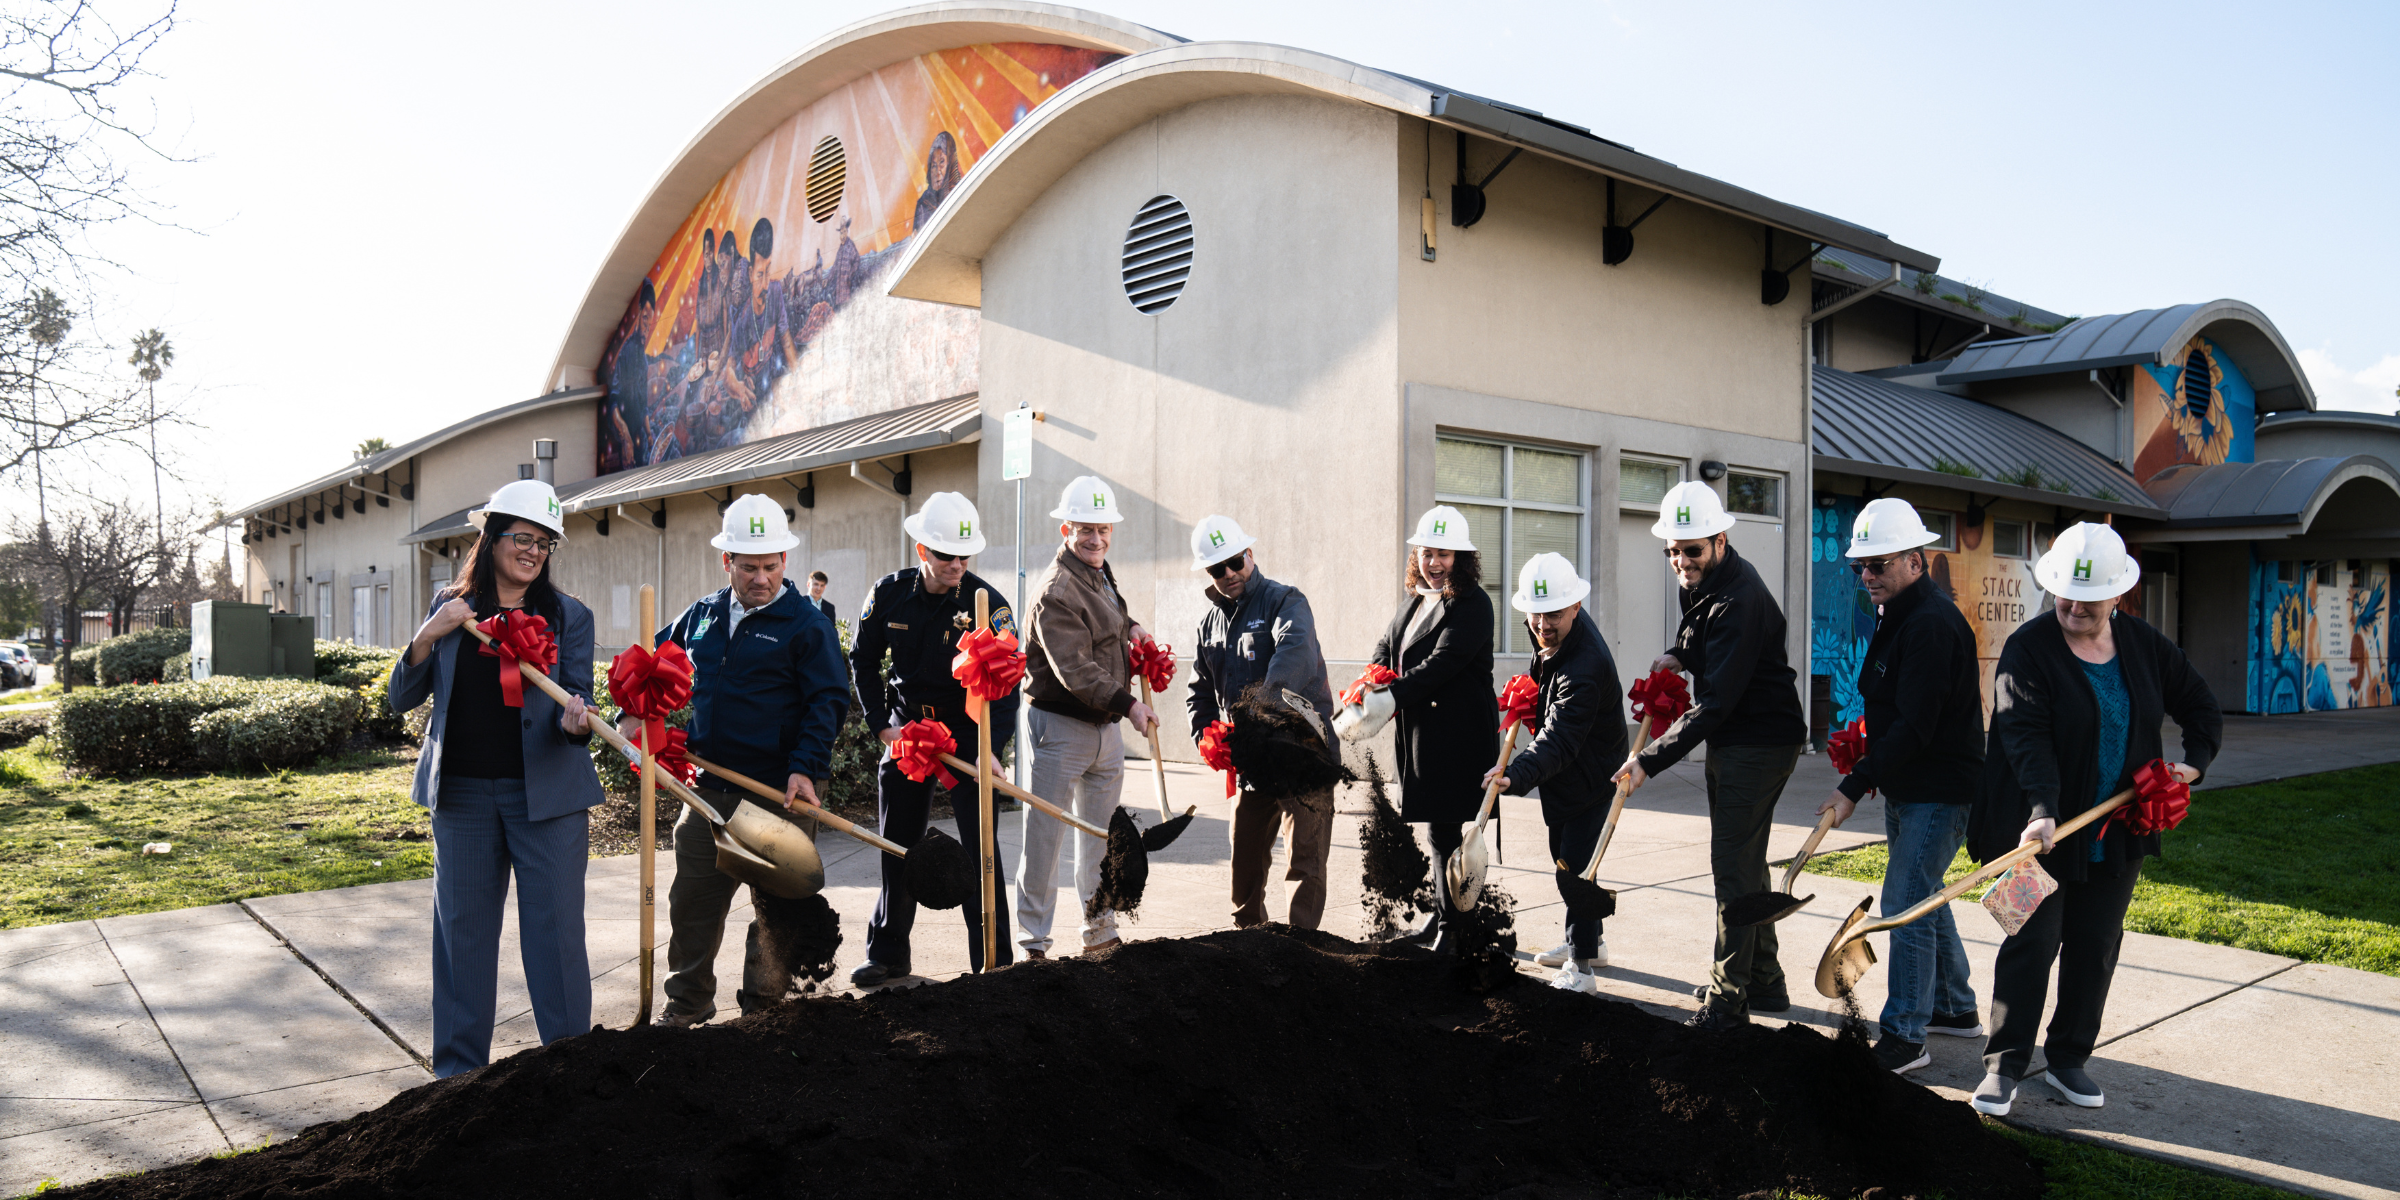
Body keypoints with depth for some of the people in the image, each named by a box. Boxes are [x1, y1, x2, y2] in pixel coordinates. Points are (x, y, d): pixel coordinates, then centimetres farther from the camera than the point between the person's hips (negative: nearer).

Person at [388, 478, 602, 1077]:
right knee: (461, 931, 11)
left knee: (555, 931, 0)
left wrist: (576, 718, -26)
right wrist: (427, 637, -10)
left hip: (546, 792, -2)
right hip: (461, 792, 2)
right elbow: (402, 698, 6)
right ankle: (458, 1072, 26)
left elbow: (576, 700, -2)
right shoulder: (449, 606, 8)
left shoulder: (569, 616, 3)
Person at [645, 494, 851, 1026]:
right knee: (692, 900, 11)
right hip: (709, 787, 5)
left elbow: (828, 701, -10)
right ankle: (687, 1002, 27)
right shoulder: (702, 615, 10)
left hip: (779, 791, -4)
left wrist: (805, 768, -20)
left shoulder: (806, 624, -6)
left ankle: (763, 1005, 21)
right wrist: (638, 712, 14)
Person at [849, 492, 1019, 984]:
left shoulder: (986, 601, -15)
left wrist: (990, 748, -29)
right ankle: (888, 954, 25)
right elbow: (863, 659, 7)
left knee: (980, 846, -4)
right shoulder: (890, 593, -5)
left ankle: (993, 961, 6)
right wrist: (881, 724, -1)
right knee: (896, 845, 11)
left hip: (966, 731, -3)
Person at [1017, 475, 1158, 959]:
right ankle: (1032, 941, 11)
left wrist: (1128, 628, 12)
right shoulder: (1056, 592, -19)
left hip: (1105, 726, 9)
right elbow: (1073, 670, -26)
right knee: (1045, 835, 0)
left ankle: (1100, 931, 28)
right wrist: (1128, 704, -32)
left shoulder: (1101, 573, 10)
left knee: (1101, 835, 16)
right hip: (1061, 727, -9)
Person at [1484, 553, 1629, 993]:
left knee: (1575, 865, -13)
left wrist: (1517, 775, -58)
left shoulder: (1585, 666, -36)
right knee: (1563, 856, 20)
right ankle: (1588, 942, 38)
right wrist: (1531, 695, 8)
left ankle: (1581, 966, -2)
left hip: (1590, 778, -10)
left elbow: (1558, 739, -45)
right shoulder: (1558, 634, -8)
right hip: (1565, 775, 10)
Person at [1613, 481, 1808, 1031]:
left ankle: (1728, 999, -2)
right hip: (1732, 742, 10)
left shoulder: (1739, 600, -25)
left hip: (1759, 744, -10)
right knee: (1745, 862, 16)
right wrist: (1678, 656, 3)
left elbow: (1716, 702, -29)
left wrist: (1651, 760, -30)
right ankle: (1765, 983, 28)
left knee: (1733, 862, -9)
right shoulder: (1704, 582, 6)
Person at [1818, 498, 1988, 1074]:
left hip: (1941, 789, -10)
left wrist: (1854, 787, -24)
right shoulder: (1896, 615, 11)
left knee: (1905, 902, -8)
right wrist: (1865, 761, 8)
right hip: (1906, 787, 10)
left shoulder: (1933, 623, -21)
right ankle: (1955, 1007, 34)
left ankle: (1905, 1037, -1)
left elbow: (1914, 727, -25)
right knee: (1923, 896, 19)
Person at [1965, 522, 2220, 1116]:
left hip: (2117, 831, 5)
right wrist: (2042, 811, -32)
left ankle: (2068, 1059, 23)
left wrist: (2195, 761, 0)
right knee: (2030, 943, -3)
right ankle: (2004, 1065, 6)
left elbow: (2199, 704, 17)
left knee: (2095, 948, 10)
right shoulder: (2028, 648, -11)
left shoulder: (2142, 643, 5)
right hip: (2044, 828, -5)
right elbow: (2026, 737, -21)